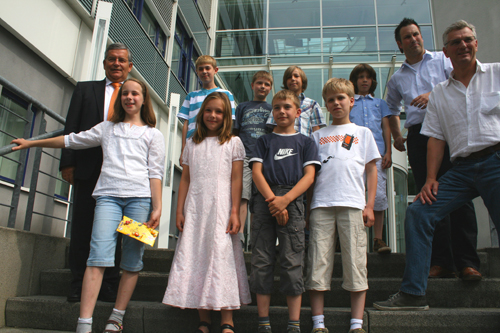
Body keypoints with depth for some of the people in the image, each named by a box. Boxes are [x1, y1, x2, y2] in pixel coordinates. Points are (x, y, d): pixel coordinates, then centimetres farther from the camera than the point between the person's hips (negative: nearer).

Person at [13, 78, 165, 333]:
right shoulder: (107, 128, 22)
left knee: (132, 260, -3)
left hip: (139, 197, -1)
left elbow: (155, 173, 7)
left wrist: (157, 208, -2)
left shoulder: (153, 134, 15)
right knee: (99, 255, -13)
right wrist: (31, 143, 31)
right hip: (108, 195, 1)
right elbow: (71, 140, 28)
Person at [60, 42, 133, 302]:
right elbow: (71, 128, 8)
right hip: (88, 169, 1)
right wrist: (68, 163, -3)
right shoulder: (85, 89, 16)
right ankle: (78, 285, 14)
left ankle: (109, 286, 11)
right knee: (82, 227, 4)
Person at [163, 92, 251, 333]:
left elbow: (236, 179, 0)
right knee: (195, 258, 1)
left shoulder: (233, 143, 7)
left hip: (221, 209, -4)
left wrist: (235, 212, -9)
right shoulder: (192, 144, 17)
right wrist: (179, 211, 7)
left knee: (222, 257, -8)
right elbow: (185, 180, 15)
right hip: (194, 209, 4)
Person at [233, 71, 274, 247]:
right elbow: (235, 133, 18)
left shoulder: (272, 109, 21)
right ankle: (239, 231, -16)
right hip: (244, 156, -1)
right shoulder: (243, 107, 20)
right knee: (242, 196, -13)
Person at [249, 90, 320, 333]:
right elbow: (256, 171, 5)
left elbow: (309, 175, 3)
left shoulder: (305, 142, 15)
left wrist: (285, 199, -12)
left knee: (292, 262, -3)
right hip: (264, 199, 2)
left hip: (293, 201, -1)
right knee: (261, 261, 0)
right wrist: (272, 199, -11)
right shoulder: (264, 141, 18)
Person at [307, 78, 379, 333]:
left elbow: (371, 170, 11)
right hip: (321, 205, 1)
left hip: (353, 204, -1)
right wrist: (308, 206, 5)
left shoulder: (363, 133, 17)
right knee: (318, 263, -2)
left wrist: (370, 205, 1)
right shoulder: (318, 136, 19)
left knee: (356, 263, -2)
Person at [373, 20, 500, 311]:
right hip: (462, 168, 3)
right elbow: (437, 139, 12)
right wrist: (431, 179, 2)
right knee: (418, 212, -9)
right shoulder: (439, 93, 17)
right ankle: (413, 293, -4)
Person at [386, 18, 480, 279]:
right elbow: (392, 110, 31)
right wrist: (397, 136, 19)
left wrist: (435, 95, -15)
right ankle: (441, 262, 4)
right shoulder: (397, 78, 22)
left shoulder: (443, 60, 13)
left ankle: (467, 262, -8)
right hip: (418, 136, 3)